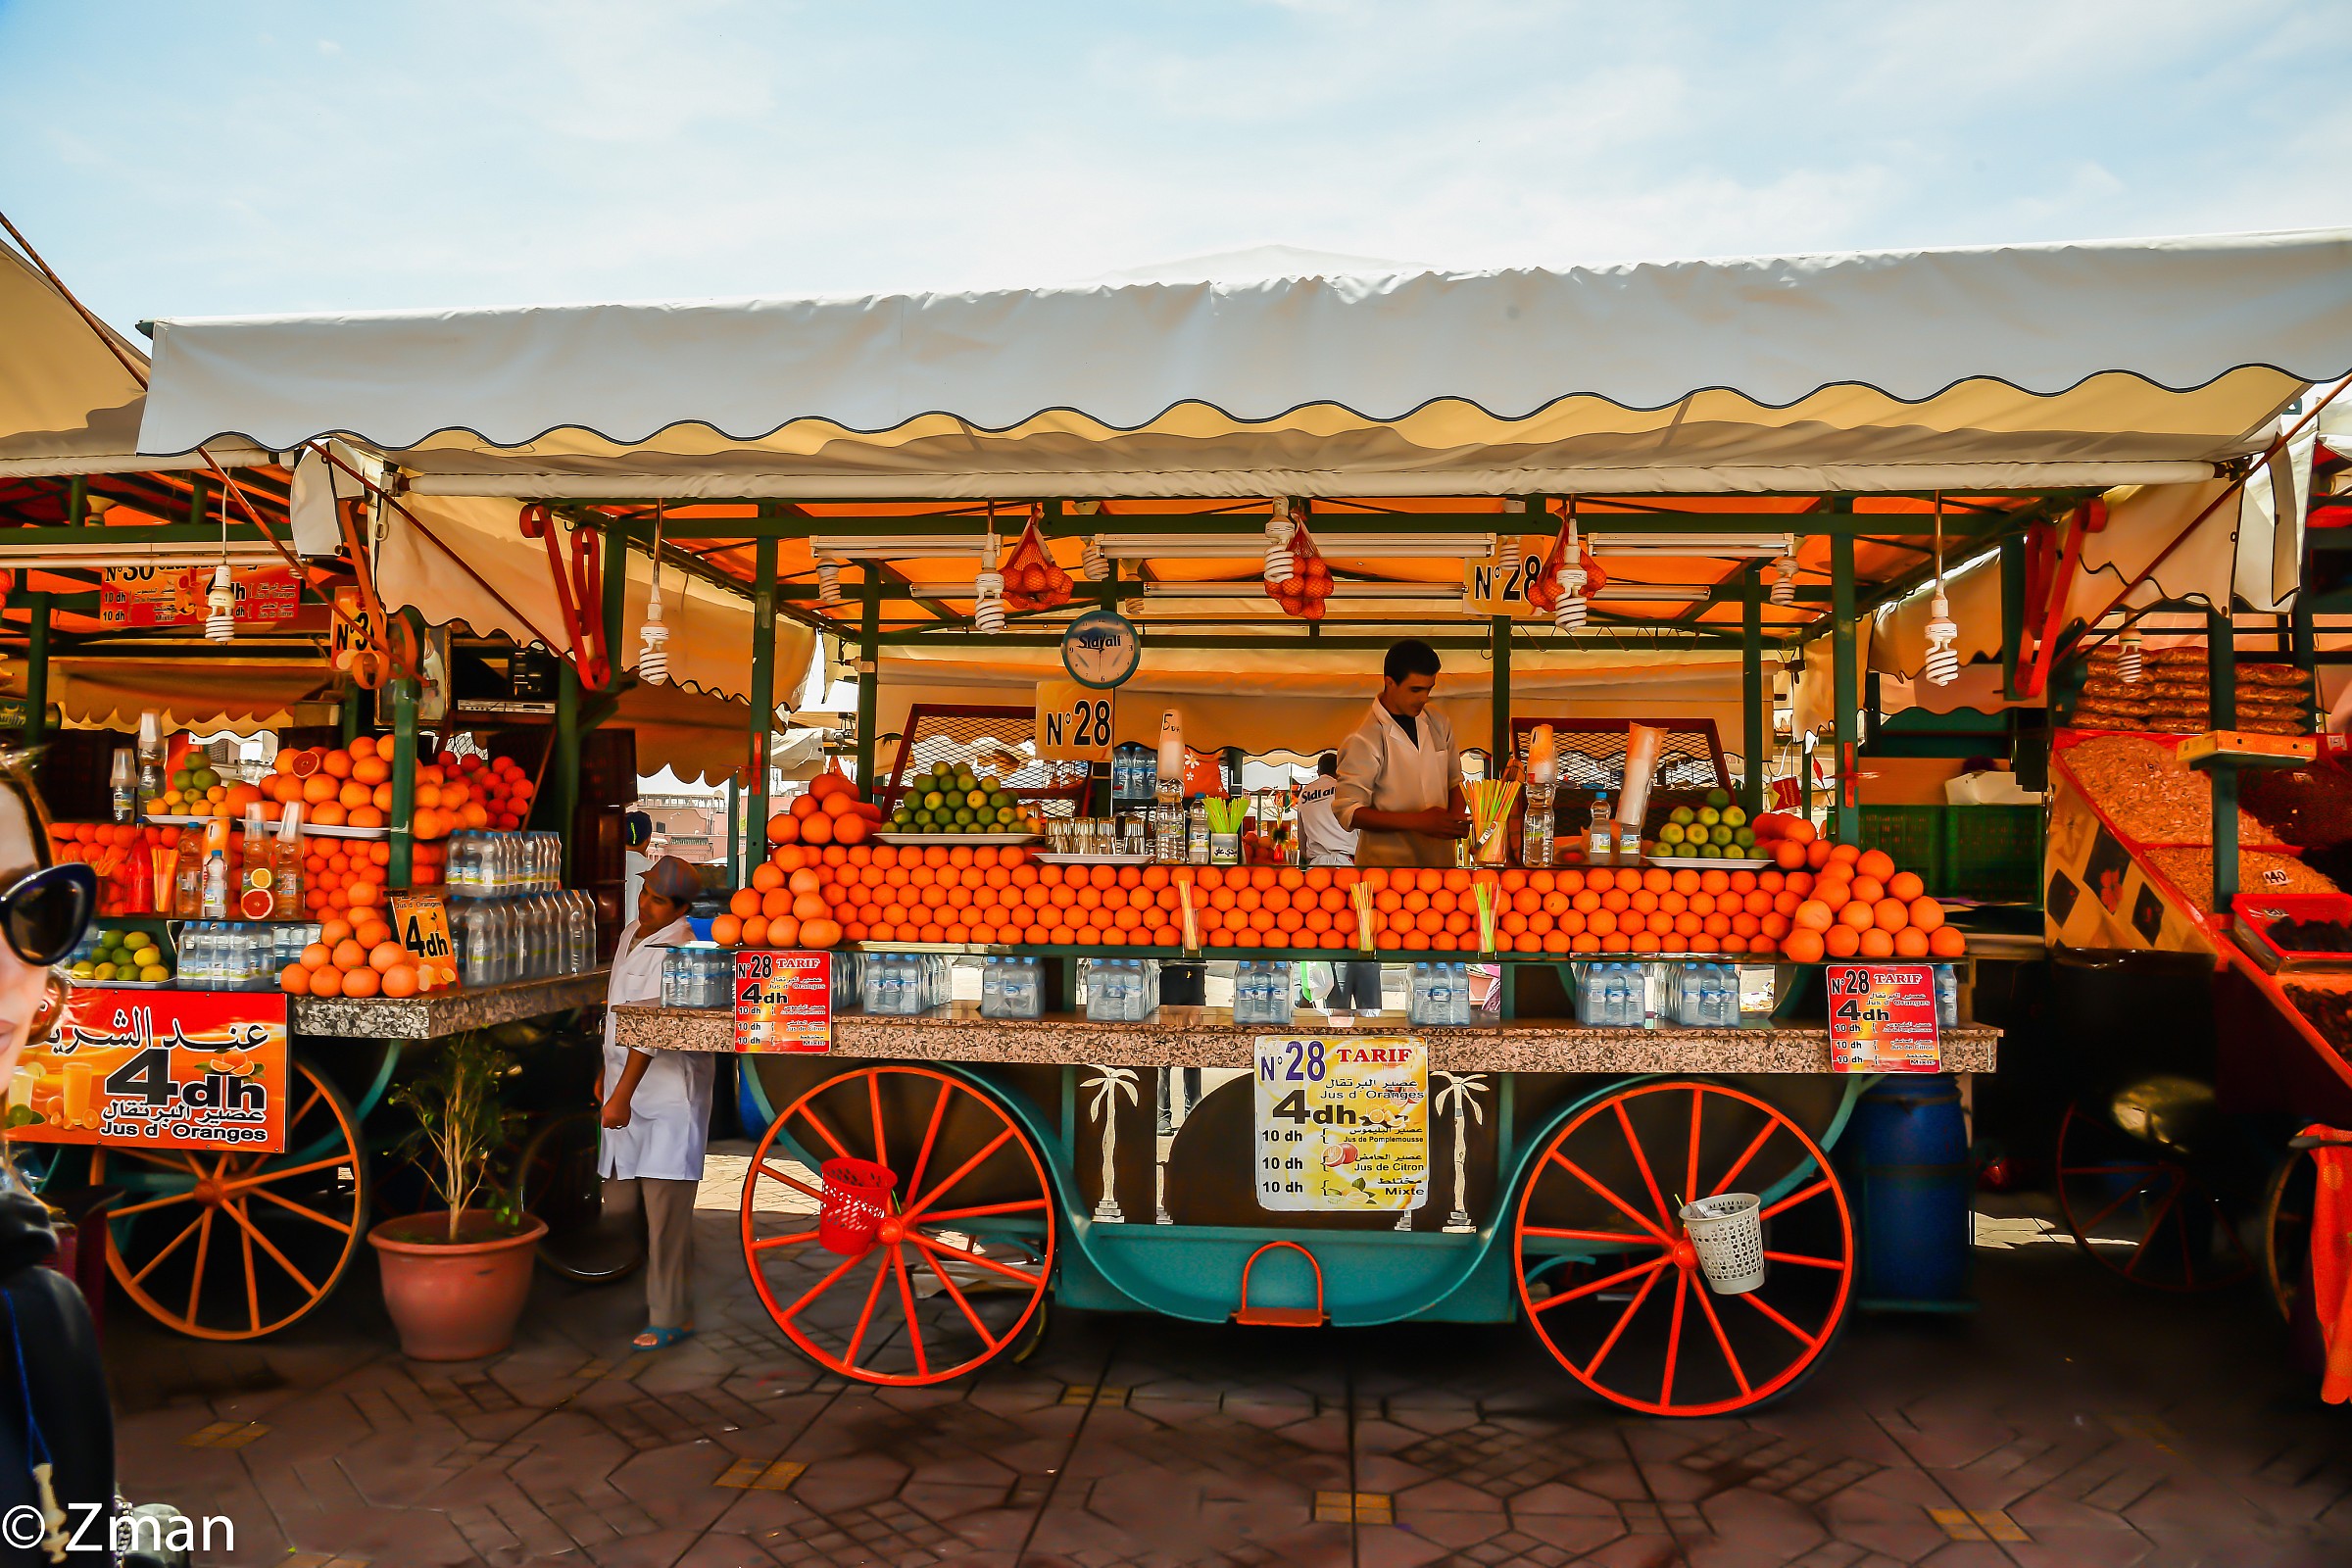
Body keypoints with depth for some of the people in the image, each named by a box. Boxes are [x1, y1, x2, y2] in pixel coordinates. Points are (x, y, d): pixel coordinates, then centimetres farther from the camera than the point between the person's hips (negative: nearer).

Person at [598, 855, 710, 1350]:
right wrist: (607, 1073, 27)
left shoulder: (675, 951, -18)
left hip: (668, 1093, -9)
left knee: (665, 1205, -6)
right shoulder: (631, 934, 13)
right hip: (628, 1089, 9)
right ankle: (629, 1299, 29)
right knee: (620, 1200, 14)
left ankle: (672, 1317, 2)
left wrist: (623, 1094, -26)